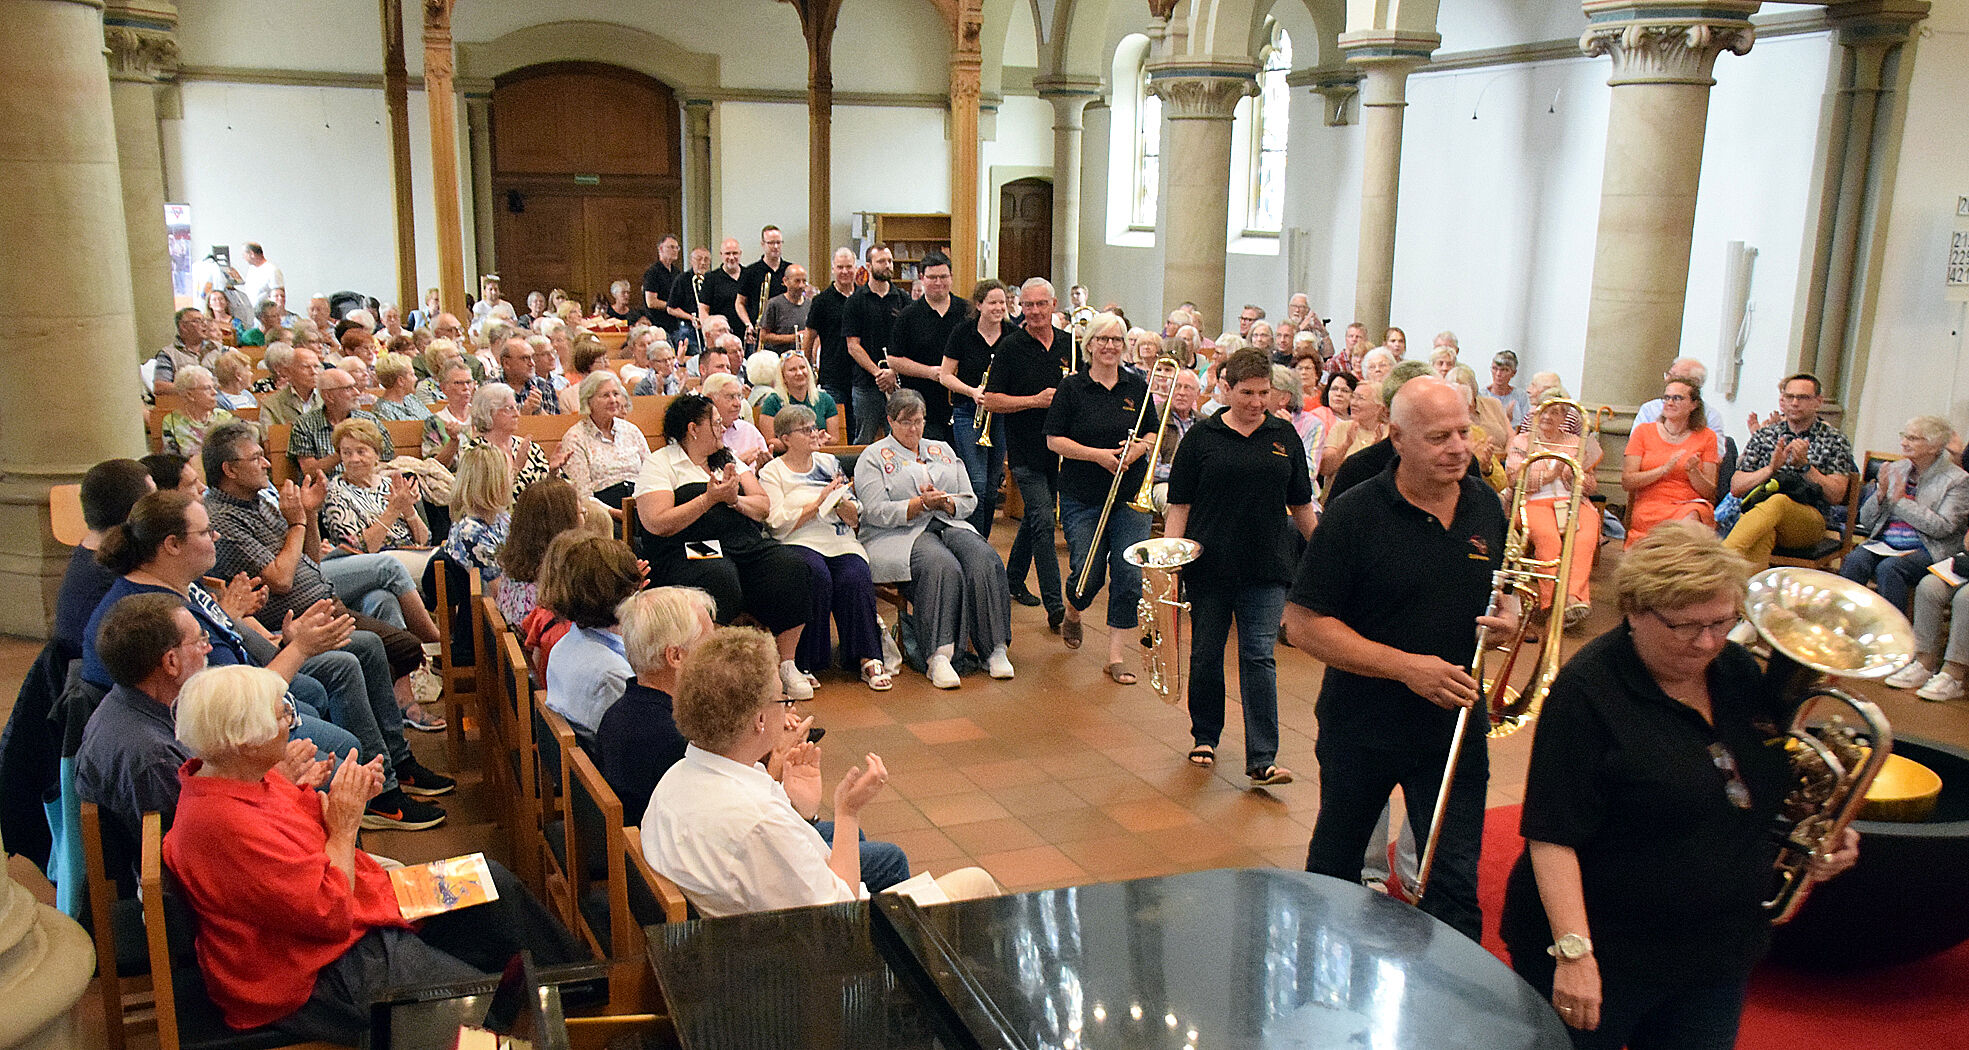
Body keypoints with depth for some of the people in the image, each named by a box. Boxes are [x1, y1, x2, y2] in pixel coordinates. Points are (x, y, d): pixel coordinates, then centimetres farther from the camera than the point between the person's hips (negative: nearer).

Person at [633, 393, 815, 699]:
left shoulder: (727, 459, 24)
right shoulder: (659, 464, 6)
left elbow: (763, 507, 15)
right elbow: (657, 524, -9)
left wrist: (735, 499, -6)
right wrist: (709, 499, -10)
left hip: (746, 544, 5)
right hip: (690, 549, -5)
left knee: (792, 571, -23)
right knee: (720, 582, -39)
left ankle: (786, 665, -12)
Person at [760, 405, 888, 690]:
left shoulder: (829, 463, 20)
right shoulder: (772, 472, 8)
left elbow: (855, 519, 16)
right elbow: (778, 523, -6)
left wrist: (840, 500, -5)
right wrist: (819, 502, -9)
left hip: (842, 543, 3)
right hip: (800, 544, -3)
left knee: (855, 577, -29)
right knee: (817, 576, -35)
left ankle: (868, 659, -24)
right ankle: (805, 661, -23)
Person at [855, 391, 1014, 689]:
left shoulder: (942, 451, 23)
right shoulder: (873, 457, 8)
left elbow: (968, 502, 16)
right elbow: (876, 511, -6)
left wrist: (945, 502, -6)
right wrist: (921, 503, -15)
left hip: (949, 526, 5)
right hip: (899, 536, -5)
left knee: (985, 562, -27)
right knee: (942, 567, -36)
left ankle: (995, 648, -27)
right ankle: (938, 656, -41)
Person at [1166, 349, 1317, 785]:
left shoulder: (1284, 436, 8)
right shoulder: (1202, 436, 1)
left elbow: (1301, 505, 15)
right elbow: (1179, 504, 1)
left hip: (1267, 568, 1)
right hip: (1210, 565, 0)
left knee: (1259, 656, -5)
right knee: (1206, 653, 9)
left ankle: (1262, 759, -6)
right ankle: (1205, 736, 28)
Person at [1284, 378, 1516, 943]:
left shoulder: (1486, 505, 0)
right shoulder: (1355, 513, -16)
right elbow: (1303, 623, -17)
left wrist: (1508, 612, -8)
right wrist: (1406, 666, -24)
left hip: (1454, 727, 2)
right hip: (1360, 729, -2)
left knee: (1454, 886, 1)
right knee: (1334, 864, 20)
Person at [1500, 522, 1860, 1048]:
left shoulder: (1741, 672, 1)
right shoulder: (1587, 692, -20)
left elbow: (1767, 784, 18)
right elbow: (1552, 837, -24)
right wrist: (1573, 951, -30)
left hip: (1719, 956, 7)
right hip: (1605, 959, -6)